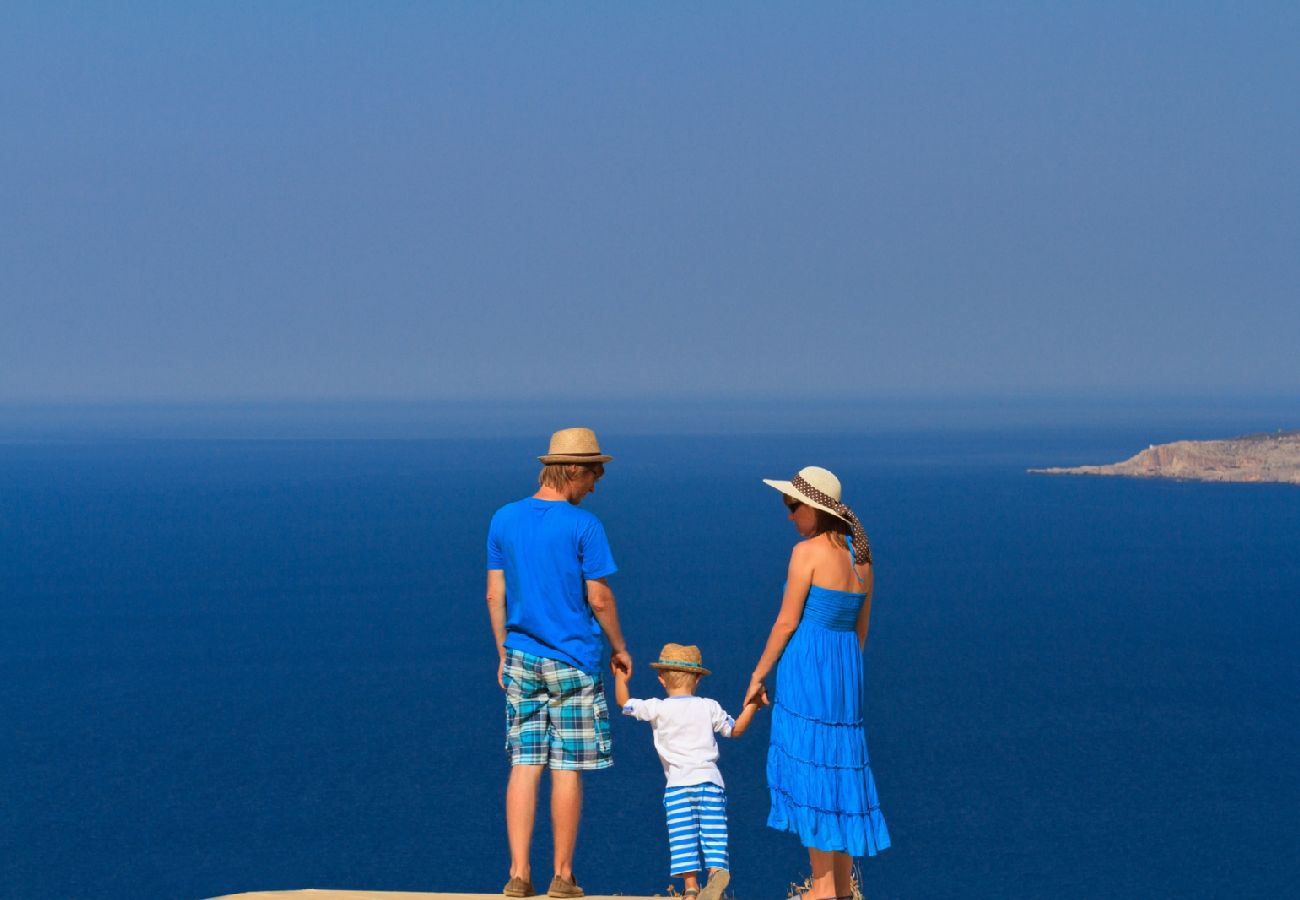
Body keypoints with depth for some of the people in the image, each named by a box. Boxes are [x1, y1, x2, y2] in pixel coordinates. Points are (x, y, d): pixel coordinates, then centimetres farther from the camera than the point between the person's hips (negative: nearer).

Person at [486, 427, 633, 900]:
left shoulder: (503, 519, 3)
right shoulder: (583, 526, -12)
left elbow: (495, 595, 7)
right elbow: (600, 599, -9)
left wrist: (504, 655, 16)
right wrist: (619, 648, 6)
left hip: (521, 660, 4)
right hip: (573, 664, -4)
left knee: (524, 766, 5)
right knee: (567, 770, 2)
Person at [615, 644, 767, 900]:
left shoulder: (657, 709, 2)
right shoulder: (709, 708, 8)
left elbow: (623, 702, 13)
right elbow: (735, 729, 21)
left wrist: (620, 677, 29)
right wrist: (752, 704, 30)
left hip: (678, 784, -2)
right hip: (711, 780, 2)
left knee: (683, 837, -3)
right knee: (713, 834, -1)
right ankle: (717, 870, -24)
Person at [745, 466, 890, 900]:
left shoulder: (807, 552, -12)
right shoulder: (860, 558, 9)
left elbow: (787, 622, -11)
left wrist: (759, 674, -3)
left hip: (806, 668, -7)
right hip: (846, 669, 7)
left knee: (809, 773, -2)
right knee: (842, 771, 12)